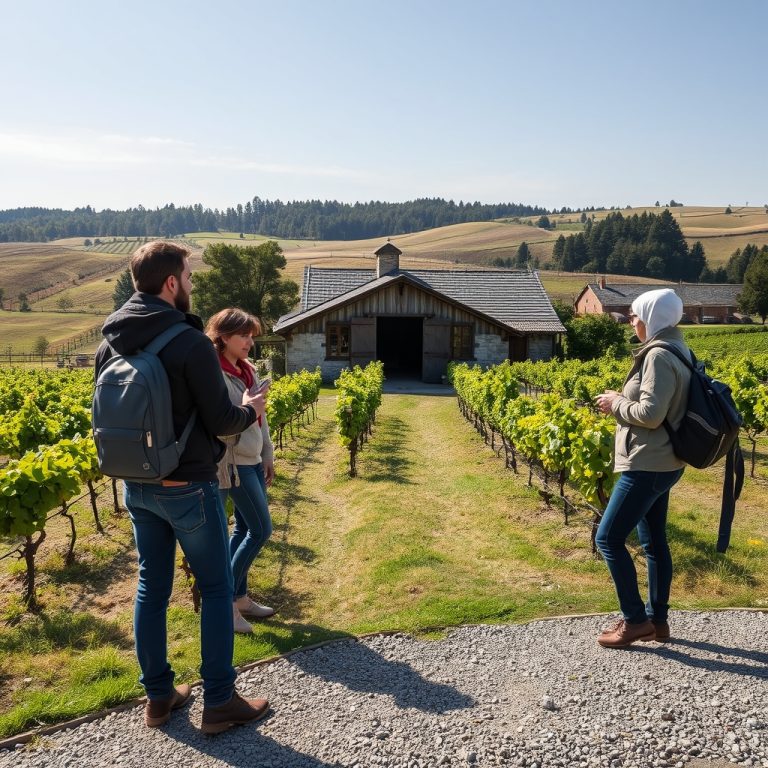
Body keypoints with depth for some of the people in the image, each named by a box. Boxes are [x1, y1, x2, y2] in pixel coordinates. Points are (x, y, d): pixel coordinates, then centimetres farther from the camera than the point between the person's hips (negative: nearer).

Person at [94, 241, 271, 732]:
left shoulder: (110, 344, 2)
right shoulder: (190, 343, -20)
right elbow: (221, 421, -18)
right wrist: (251, 410, 3)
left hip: (137, 487, 7)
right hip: (188, 488, -7)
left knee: (152, 588, 17)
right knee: (216, 589, 8)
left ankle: (158, 697, 30)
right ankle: (219, 702, 19)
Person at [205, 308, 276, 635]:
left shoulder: (248, 370, 9)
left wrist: (268, 455, 16)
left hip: (253, 461, 8)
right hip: (235, 463, -8)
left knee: (244, 529, 13)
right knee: (261, 530, -4)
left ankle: (240, 597, 26)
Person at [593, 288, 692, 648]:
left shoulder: (659, 355, -18)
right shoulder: (676, 351, 13)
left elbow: (651, 414, -24)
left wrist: (616, 404, -8)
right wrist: (622, 400, 8)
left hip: (647, 466, -10)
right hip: (661, 464, 10)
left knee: (608, 538, -3)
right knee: (654, 542, 15)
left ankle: (635, 619, 7)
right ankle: (657, 619, 25)